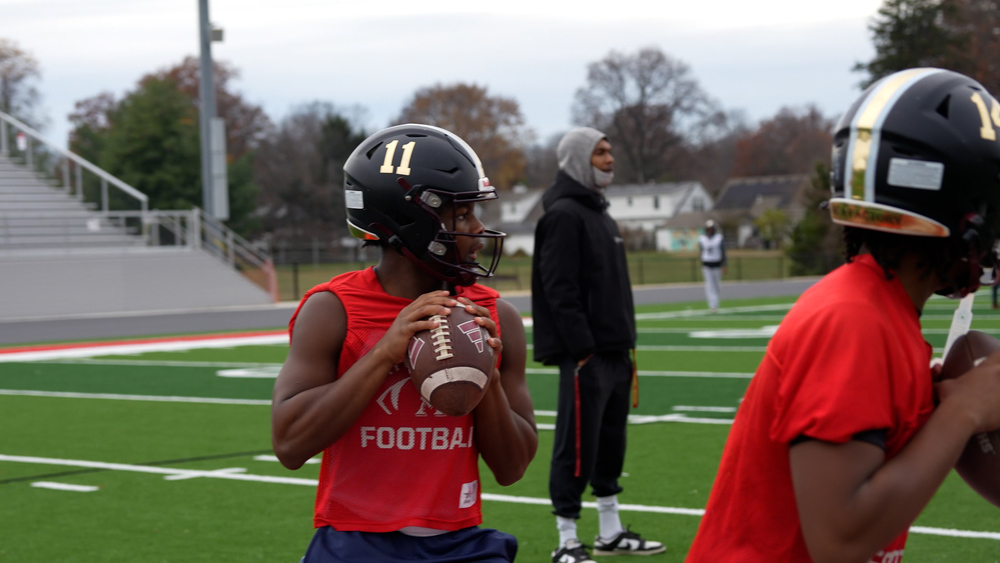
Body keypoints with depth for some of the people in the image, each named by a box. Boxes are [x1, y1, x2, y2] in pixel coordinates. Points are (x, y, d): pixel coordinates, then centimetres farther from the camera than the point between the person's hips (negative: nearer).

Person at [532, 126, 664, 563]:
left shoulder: (600, 214, 19)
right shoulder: (563, 215, -11)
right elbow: (560, 289, -18)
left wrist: (625, 342, 17)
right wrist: (582, 349, -21)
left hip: (614, 352, 10)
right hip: (585, 356, -10)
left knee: (611, 443, 15)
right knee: (577, 448, -6)